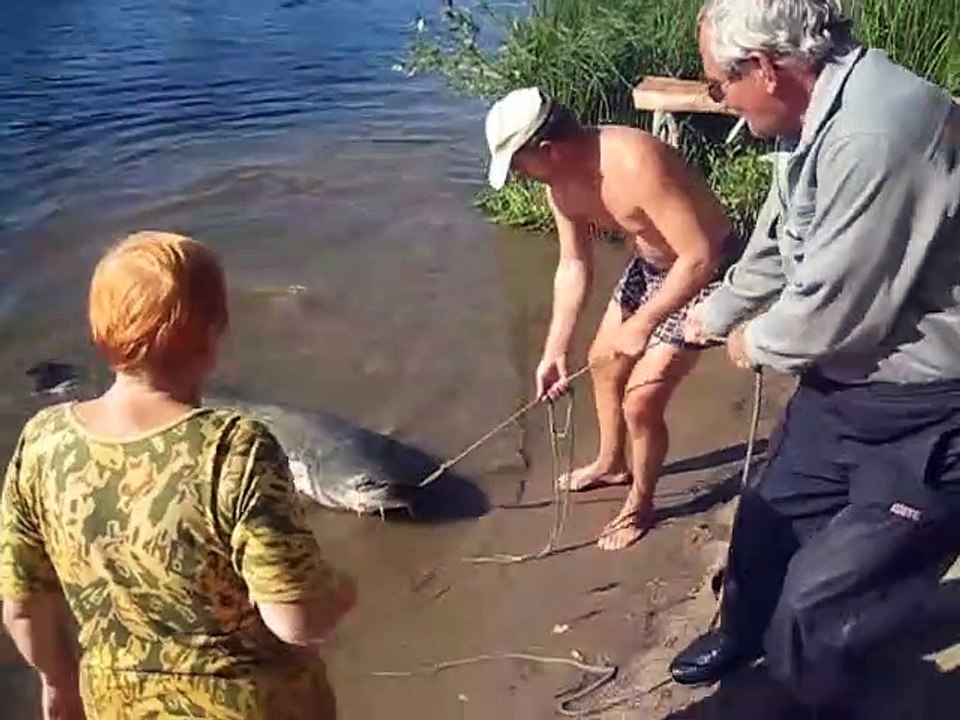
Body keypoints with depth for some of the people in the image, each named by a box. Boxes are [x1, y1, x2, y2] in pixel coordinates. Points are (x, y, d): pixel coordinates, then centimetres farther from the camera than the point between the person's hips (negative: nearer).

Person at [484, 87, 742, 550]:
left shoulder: (636, 164, -37)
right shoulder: (561, 181, -10)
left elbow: (700, 257, -34)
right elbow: (574, 266, 0)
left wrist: (643, 324, -28)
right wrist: (555, 351, -3)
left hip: (705, 273, -9)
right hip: (650, 264, 9)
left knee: (641, 402, -8)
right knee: (603, 361, 22)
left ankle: (640, 506, 19)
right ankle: (610, 464, 47)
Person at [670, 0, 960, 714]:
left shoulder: (877, 133, -33)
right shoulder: (819, 113, 1)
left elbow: (834, 312, -27)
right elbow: (777, 247, 17)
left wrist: (756, 342, -7)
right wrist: (714, 314, 28)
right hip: (850, 380, 9)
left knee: (818, 600, -1)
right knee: (768, 516, 25)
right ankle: (743, 635, 53)